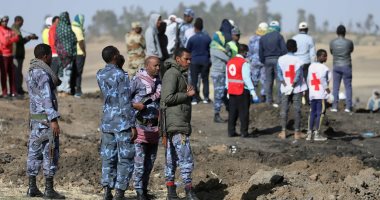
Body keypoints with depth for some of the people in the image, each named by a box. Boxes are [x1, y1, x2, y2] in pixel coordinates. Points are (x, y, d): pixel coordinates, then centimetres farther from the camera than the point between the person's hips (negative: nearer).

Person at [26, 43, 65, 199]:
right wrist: (53, 120, -23)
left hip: (34, 118, 9)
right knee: (50, 153, -5)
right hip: (46, 118, -9)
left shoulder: (31, 72, 14)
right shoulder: (43, 74, -16)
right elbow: (46, 98, -21)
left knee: (34, 152, 9)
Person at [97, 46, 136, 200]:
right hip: (122, 123, -6)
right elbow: (125, 103, -16)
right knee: (125, 159, 0)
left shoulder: (100, 75, 6)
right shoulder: (120, 75, -13)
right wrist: (132, 125, -12)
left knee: (108, 158, 9)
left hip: (107, 122, 6)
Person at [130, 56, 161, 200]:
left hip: (154, 126, 6)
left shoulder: (159, 81, 9)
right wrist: (134, 105, -20)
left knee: (150, 160, 10)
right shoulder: (137, 80, -9)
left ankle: (145, 187, 20)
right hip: (140, 125, -6)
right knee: (139, 160, -5)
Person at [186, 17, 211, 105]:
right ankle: (206, 97, 10)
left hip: (194, 61, -2)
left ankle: (195, 98, 4)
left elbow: (187, 50, 0)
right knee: (205, 79, 12)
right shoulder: (207, 38, -5)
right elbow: (210, 49, 4)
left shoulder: (192, 39, -11)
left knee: (194, 80, 5)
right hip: (205, 61, 2)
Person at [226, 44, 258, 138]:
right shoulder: (244, 63, -15)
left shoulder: (230, 62, 9)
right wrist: (252, 91, -16)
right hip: (243, 91, -7)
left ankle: (231, 132, 13)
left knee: (232, 112, 11)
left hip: (232, 91, 7)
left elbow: (227, 78, 13)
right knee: (244, 112, 1)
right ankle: (244, 132, 2)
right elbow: (247, 78, -18)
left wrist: (228, 89, 20)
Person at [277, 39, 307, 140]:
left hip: (285, 89, 2)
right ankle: (297, 132, 7)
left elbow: (279, 74, -6)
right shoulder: (297, 60, -11)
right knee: (297, 110, 4)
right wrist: (293, 85, -8)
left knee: (284, 110, 8)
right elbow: (298, 75, -16)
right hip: (297, 89, -2)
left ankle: (283, 132, 8)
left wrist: (286, 85, -6)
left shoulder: (281, 59, -3)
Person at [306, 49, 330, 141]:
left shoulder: (311, 66, 10)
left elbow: (308, 79, 11)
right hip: (321, 94, -7)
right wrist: (326, 88, -9)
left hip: (312, 94, 7)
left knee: (312, 113, 13)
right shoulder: (324, 68, -11)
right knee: (320, 113, -1)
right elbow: (322, 79, -21)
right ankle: (316, 133, -1)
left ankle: (310, 132, 12)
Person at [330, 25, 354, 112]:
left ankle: (334, 106, 2)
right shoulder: (349, 42, -7)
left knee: (335, 87, 6)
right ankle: (348, 107, 0)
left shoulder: (332, 42, -3)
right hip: (346, 66, -1)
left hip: (336, 66, 1)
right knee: (348, 87, 4)